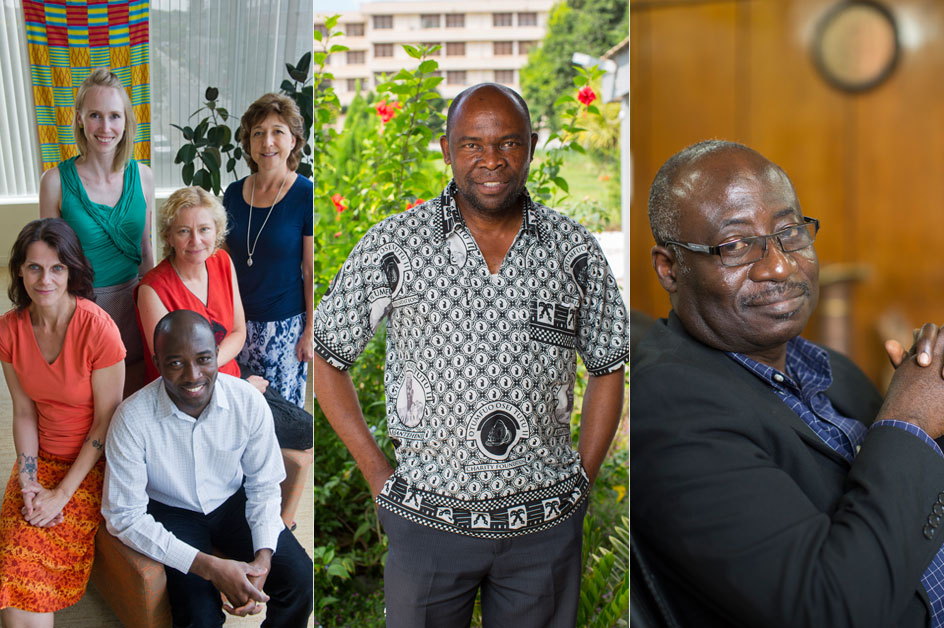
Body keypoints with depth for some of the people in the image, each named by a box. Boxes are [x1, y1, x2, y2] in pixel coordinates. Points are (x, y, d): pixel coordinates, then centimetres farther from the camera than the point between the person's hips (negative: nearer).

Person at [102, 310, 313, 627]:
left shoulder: (249, 402, -19)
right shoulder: (132, 419, -26)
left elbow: (264, 486, -6)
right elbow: (123, 516, -23)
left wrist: (264, 557, -24)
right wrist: (209, 566, -30)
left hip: (233, 501, 3)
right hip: (172, 512, -2)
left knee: (300, 578, -15)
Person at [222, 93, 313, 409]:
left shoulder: (306, 196, -11)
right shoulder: (234, 193, 3)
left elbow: (312, 272, -9)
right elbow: (226, 259, 14)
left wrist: (310, 331, -9)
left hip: (285, 324, -4)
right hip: (237, 320, 4)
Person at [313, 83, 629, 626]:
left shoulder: (575, 250, 0)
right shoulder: (392, 247, -6)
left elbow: (608, 368, 10)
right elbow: (325, 355, 2)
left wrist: (583, 477, 3)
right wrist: (378, 473, -3)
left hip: (547, 521, 2)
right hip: (429, 516, -1)